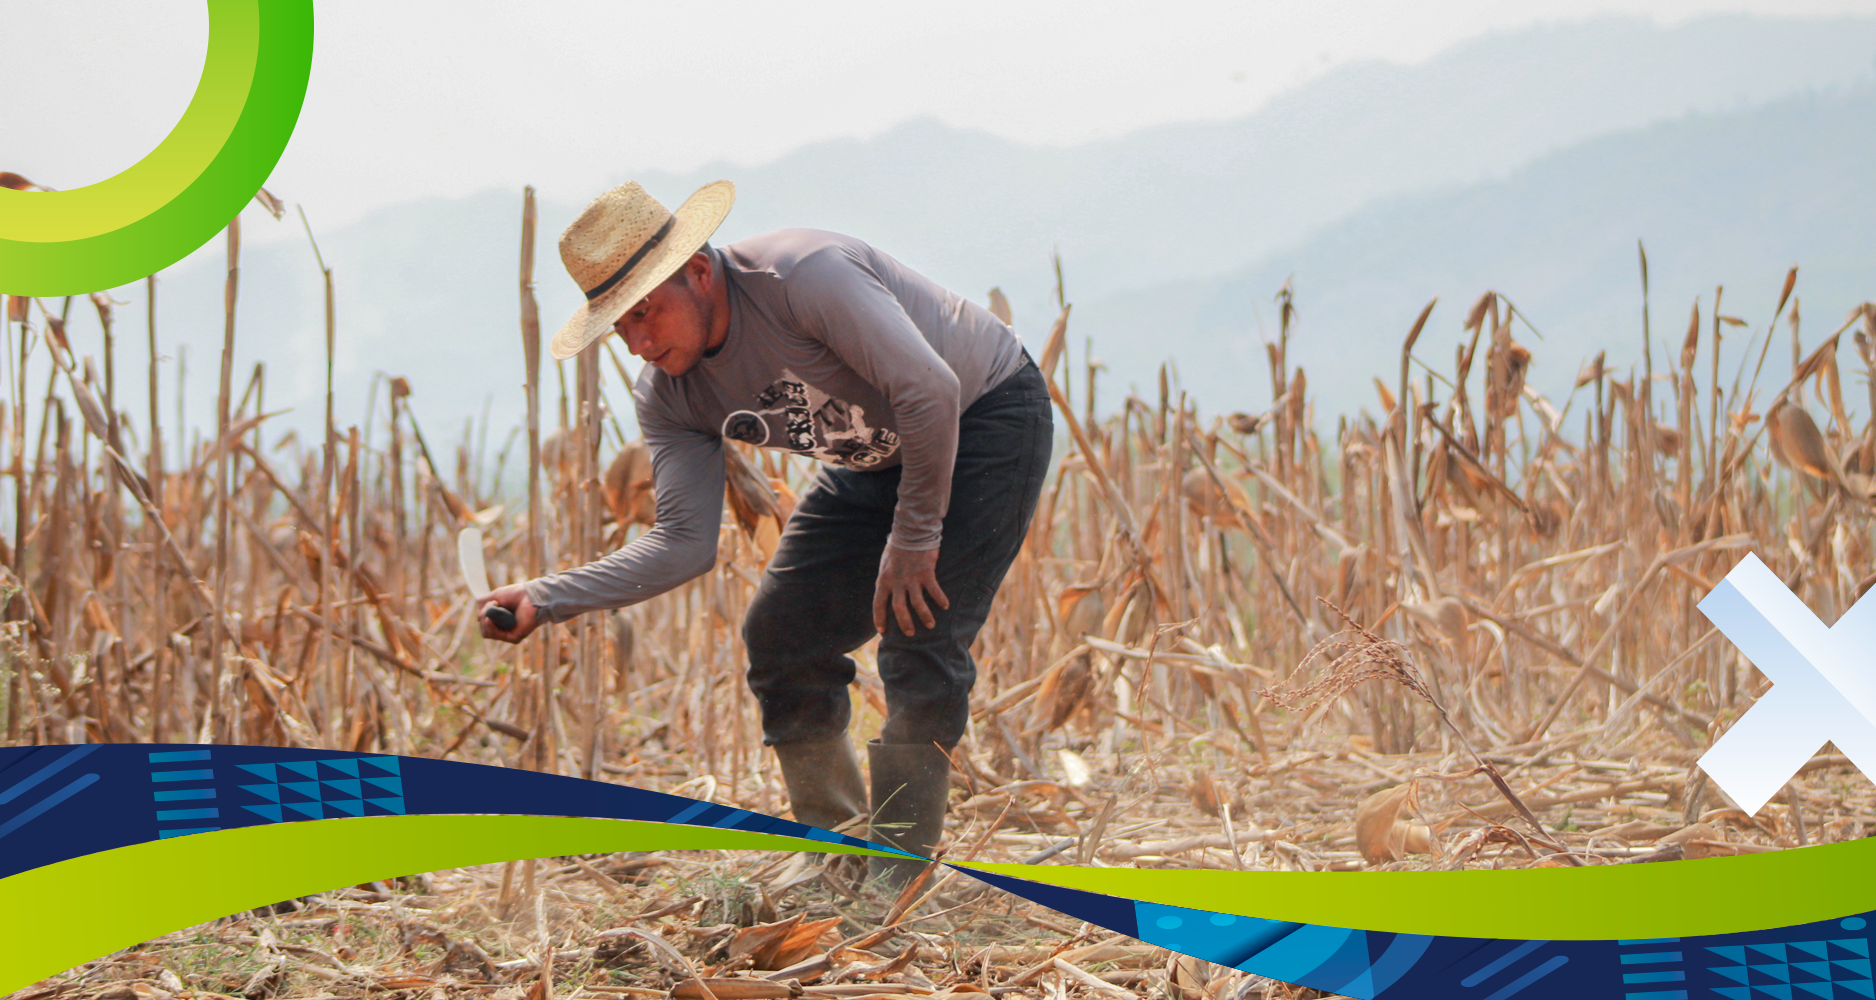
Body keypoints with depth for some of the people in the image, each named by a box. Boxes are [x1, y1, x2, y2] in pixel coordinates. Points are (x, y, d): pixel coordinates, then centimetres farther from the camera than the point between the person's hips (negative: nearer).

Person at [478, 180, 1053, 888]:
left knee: (921, 639, -20)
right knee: (780, 637, 0)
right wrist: (546, 600, -24)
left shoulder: (803, 275, -35)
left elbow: (929, 390, -37)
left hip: (988, 417, -8)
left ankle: (897, 877, -13)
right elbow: (685, 542, -13)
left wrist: (915, 539, -28)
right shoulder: (667, 398, -11)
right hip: (876, 458, 8)